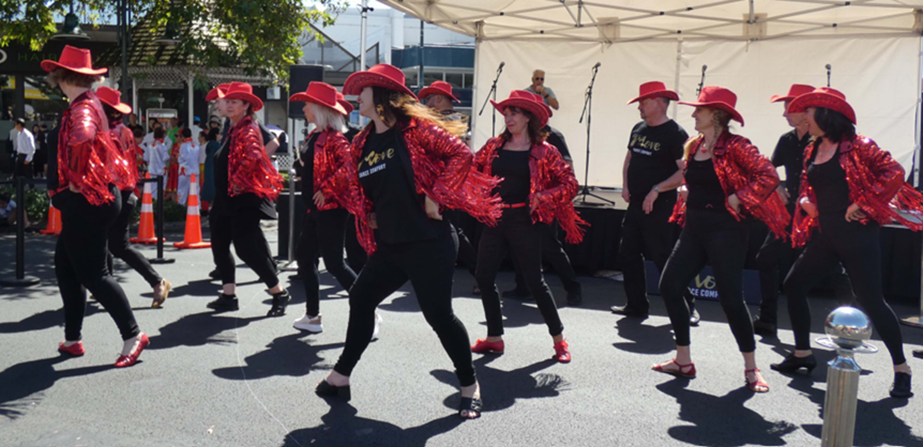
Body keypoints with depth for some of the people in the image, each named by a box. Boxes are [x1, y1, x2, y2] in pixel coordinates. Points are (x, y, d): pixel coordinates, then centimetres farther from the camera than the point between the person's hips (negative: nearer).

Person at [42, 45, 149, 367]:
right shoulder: (86, 104, 15)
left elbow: (83, 138, -38)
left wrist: (77, 180, -26)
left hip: (86, 202, -10)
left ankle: (133, 335, 2)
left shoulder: (82, 107, -16)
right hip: (86, 201, 10)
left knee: (92, 274, -5)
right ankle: (72, 340, 23)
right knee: (66, 267, 16)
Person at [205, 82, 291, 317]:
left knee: (247, 248, -9)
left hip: (244, 198, -10)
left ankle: (280, 293, 3)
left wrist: (238, 181, -23)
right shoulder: (233, 130, 16)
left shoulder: (248, 130, -14)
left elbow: (253, 156, -32)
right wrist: (224, 191, 20)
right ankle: (228, 296, 18)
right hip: (227, 199, 10)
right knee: (220, 245, 10)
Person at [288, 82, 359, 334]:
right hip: (315, 209, 10)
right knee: (305, 258, 13)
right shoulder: (314, 137, 12)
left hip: (330, 208, -10)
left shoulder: (333, 138, -16)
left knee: (334, 263, -7)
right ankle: (312, 316, 23)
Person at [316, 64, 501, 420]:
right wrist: (368, 214, 9)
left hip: (428, 243, -8)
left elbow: (461, 154, -16)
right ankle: (340, 376, 27)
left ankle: (469, 387, 16)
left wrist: (436, 196, -19)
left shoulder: (417, 127, -10)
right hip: (389, 246, 8)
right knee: (360, 298, 11)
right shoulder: (363, 143, 12)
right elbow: (348, 184, 24)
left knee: (438, 313, -3)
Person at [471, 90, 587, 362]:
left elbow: (570, 184, -4)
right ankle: (494, 338, 19)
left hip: (523, 221, -5)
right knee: (484, 277, 4)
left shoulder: (543, 151, -4)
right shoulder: (494, 146, 7)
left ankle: (559, 339, 15)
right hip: (495, 220, 5)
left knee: (534, 281, -1)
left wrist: (542, 198, -15)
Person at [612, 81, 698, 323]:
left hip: (659, 206, -8)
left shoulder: (675, 133, -12)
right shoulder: (638, 129, 11)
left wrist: (657, 190, -21)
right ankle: (636, 305, 21)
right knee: (629, 254, 10)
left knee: (662, 257, -8)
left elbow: (685, 172, -18)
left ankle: (687, 306, 5)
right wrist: (625, 185, 9)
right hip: (635, 203, 8)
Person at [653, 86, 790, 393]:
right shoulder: (693, 146, 11)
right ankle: (683, 361, 14)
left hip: (725, 230, -8)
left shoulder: (734, 146, -12)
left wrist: (736, 199, -17)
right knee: (669, 286, 3)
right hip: (694, 229, 8)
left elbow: (769, 176, -20)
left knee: (730, 297, -7)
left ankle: (751, 369, 11)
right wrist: (688, 206, 13)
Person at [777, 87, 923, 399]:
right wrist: (805, 202, 2)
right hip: (826, 236, 8)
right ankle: (802, 353, 23)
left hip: (857, 236, -8)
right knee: (793, 285, 7)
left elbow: (894, 174, -19)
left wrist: (863, 205, -19)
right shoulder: (813, 151, 11)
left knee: (870, 300, -6)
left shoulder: (856, 146, -11)